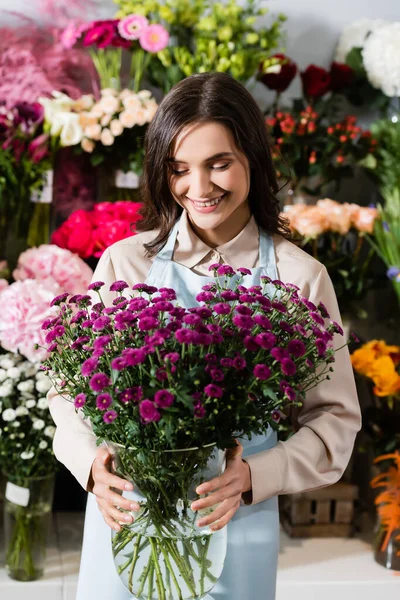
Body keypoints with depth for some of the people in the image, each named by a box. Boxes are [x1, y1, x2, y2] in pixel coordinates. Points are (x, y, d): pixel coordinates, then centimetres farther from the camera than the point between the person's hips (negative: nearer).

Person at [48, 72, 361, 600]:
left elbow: (335, 418, -2)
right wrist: (92, 461, -16)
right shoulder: (125, 262, -2)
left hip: (236, 527, 0)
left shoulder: (300, 278, -5)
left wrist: (252, 476, -17)